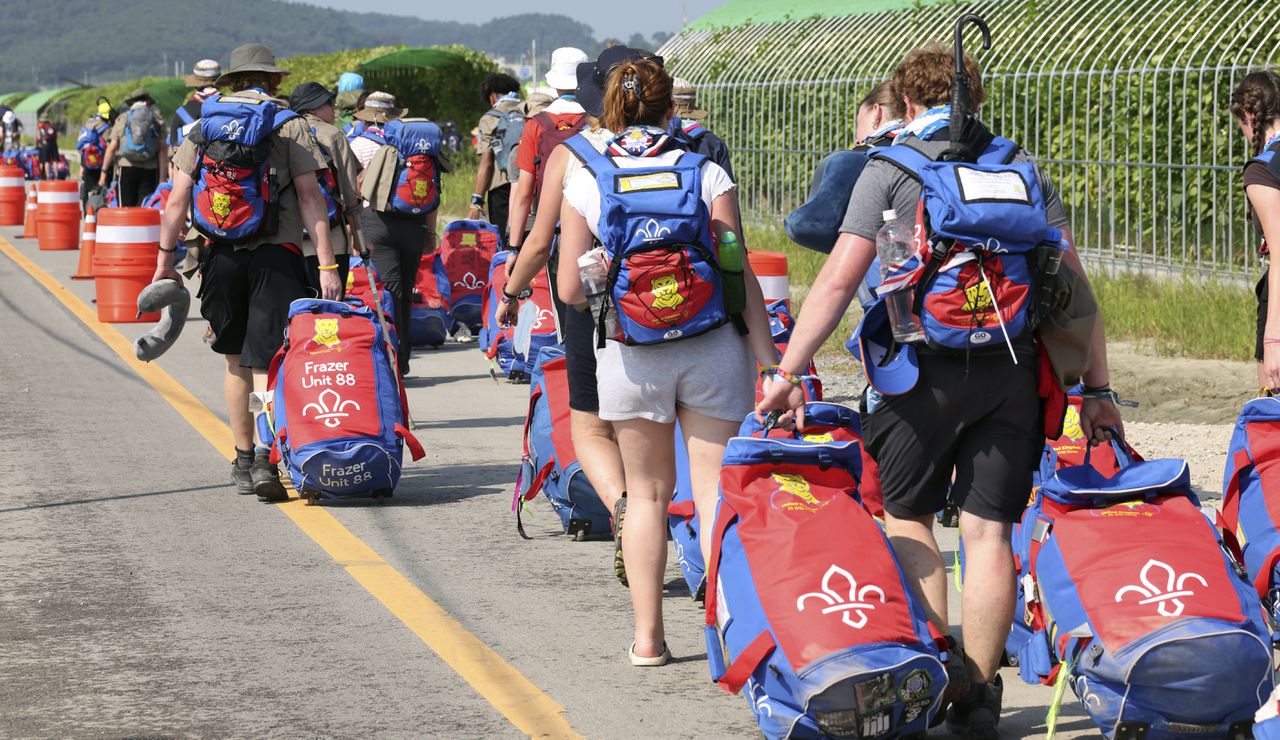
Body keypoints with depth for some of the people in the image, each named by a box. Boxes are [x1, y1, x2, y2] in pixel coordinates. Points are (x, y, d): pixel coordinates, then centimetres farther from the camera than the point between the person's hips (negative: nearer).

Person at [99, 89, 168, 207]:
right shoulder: (157, 119, 7)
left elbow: (112, 148, 1)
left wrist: (104, 171, 5)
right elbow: (163, 149, -1)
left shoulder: (122, 118, 7)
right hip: (149, 171, 0)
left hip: (126, 168, 0)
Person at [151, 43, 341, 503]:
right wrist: (326, 264, -8)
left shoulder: (205, 124, 9)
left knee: (236, 362, 17)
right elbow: (309, 196, -6)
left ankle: (244, 461, 23)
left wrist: (165, 259, 10)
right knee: (267, 364, -4)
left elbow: (178, 199, 4)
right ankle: (266, 459, -21)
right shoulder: (290, 125, 2)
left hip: (221, 254, 3)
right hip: (276, 256, -2)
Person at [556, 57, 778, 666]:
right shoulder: (707, 174, -3)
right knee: (716, 491, 2)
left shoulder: (586, 182, -2)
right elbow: (739, 273, -7)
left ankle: (647, 635, 14)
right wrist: (768, 356, -2)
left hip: (630, 358, 1)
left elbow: (572, 291, -3)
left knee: (649, 492, 13)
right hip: (712, 349, -1)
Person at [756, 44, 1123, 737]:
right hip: (1015, 367, 3)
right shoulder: (1021, 166, 13)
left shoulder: (892, 166, 3)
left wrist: (787, 371, -4)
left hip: (928, 365, -3)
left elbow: (839, 278, -5)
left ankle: (937, 671, 7)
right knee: (988, 529, 6)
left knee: (908, 516, 14)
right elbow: (1072, 279, 9)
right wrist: (1096, 387, 11)